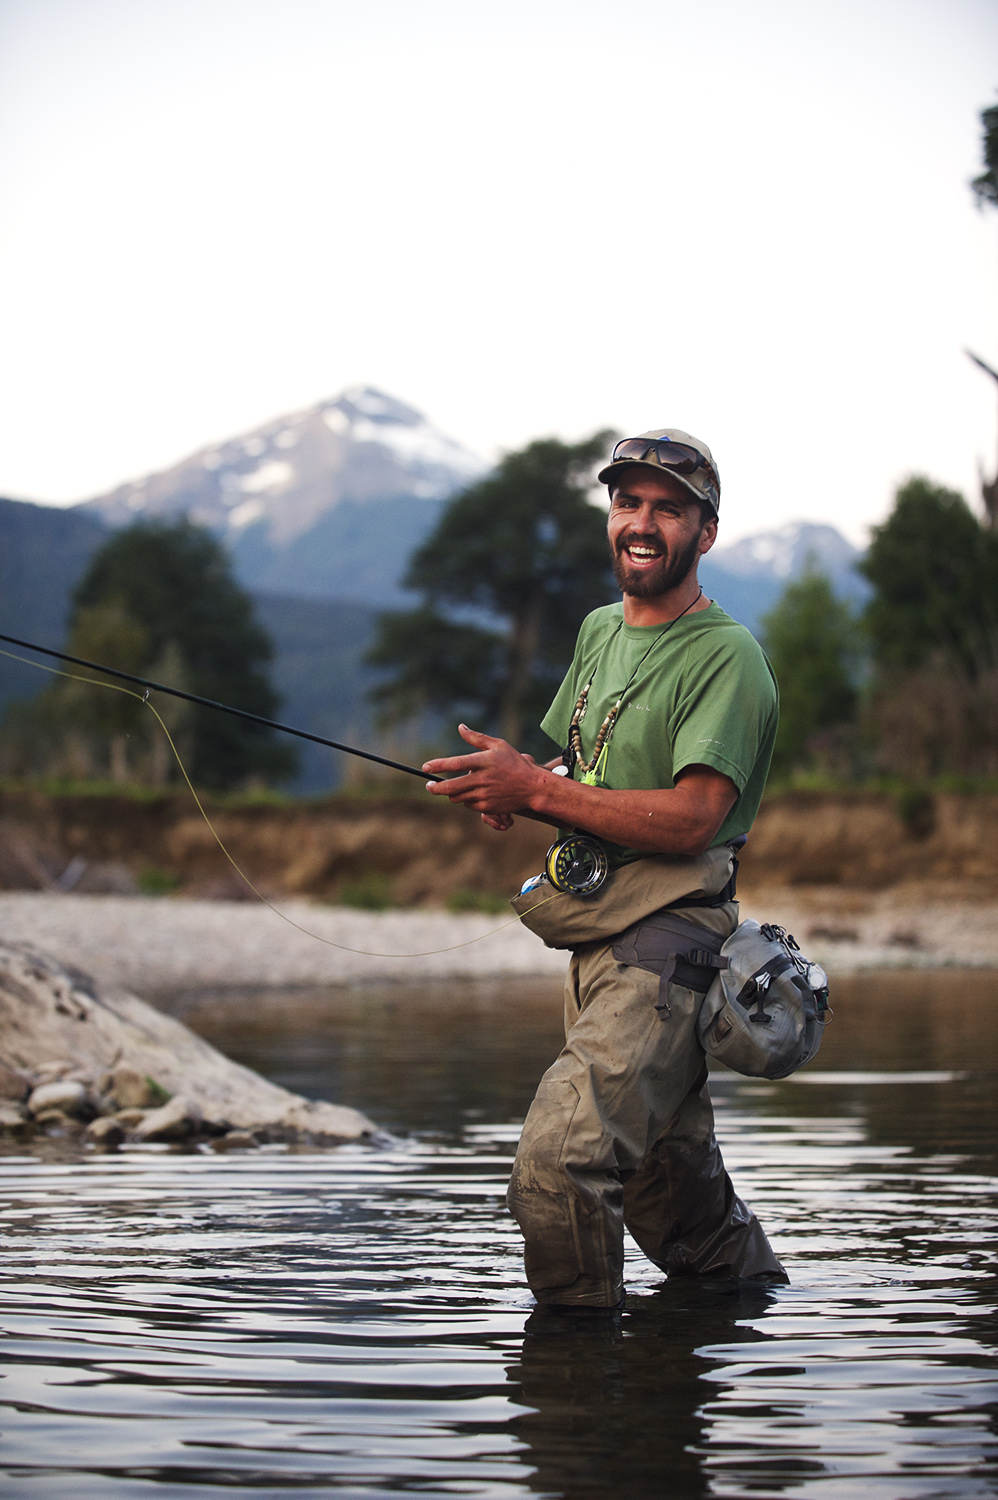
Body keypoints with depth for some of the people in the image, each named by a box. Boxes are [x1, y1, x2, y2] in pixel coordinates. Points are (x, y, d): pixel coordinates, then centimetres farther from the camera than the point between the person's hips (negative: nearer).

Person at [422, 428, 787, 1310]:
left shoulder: (727, 658, -9)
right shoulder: (601, 631, 17)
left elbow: (691, 819, -20)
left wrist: (535, 789, -21)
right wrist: (511, 786, 0)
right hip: (596, 940, 8)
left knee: (558, 1162, -21)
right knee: (669, 1188, 16)